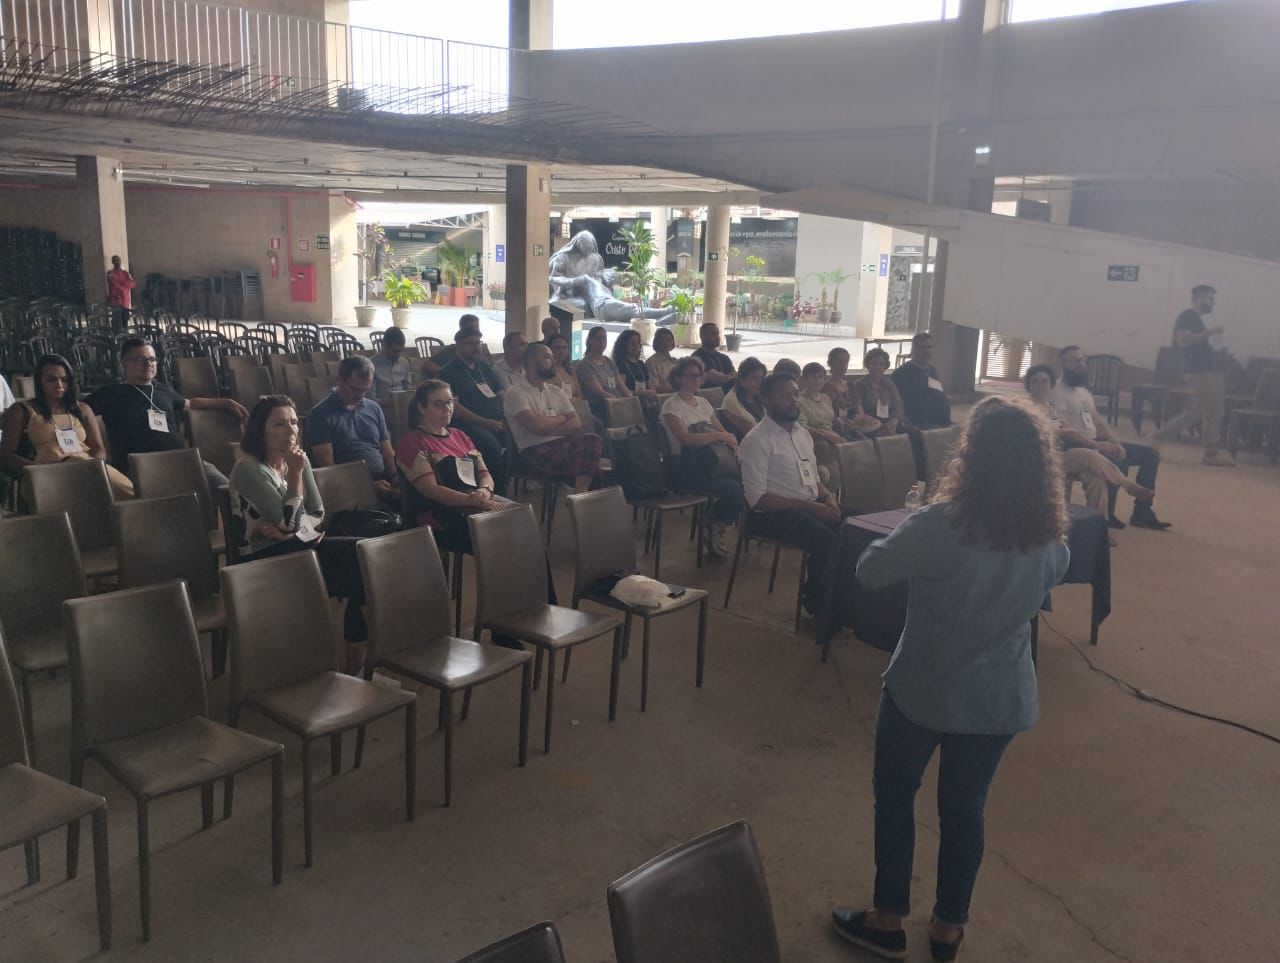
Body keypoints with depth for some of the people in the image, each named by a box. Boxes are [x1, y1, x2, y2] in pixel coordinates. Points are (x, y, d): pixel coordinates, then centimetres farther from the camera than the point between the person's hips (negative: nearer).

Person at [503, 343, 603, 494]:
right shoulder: (517, 393, -1)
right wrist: (560, 419, 3)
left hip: (561, 445, 7)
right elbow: (536, 425, -17)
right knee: (585, 453, -32)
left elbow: (576, 424, 9)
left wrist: (549, 428, -9)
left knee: (593, 440, -28)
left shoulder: (556, 391, 20)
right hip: (536, 452, -7)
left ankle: (580, 492, -35)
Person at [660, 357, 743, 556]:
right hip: (685, 468, -7)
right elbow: (685, 438, -19)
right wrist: (719, 436, -20)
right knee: (733, 488, -27)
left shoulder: (703, 402, 18)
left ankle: (721, 524, -2)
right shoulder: (672, 405, -4)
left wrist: (730, 439, -6)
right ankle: (718, 530, -2)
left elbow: (722, 431, 18)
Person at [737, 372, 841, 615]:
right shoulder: (757, 440, -12)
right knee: (827, 541, -28)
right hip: (774, 514, -8)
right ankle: (816, 601, -2)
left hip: (810, 507, 8)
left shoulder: (801, 433, 15)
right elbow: (757, 499, -17)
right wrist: (809, 506, -20)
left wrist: (828, 496, -1)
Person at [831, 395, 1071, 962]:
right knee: (965, 807, 20)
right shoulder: (1049, 538, -11)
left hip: (923, 691, -4)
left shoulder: (939, 528, -27)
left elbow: (869, 571, -14)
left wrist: (909, 535, 4)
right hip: (1001, 698, 4)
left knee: (894, 794, 18)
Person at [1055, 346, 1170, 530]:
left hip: (1096, 442, 10)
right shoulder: (1058, 392, -11)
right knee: (1118, 463, -35)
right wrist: (1095, 445, -27)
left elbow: (1098, 420, 16)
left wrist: (1116, 443, 0)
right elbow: (1064, 430, -22)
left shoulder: (1084, 390, 20)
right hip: (1076, 447, -10)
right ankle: (1105, 515, -15)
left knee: (1150, 454, 6)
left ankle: (1142, 512, 6)